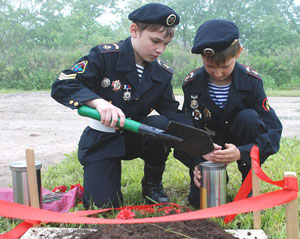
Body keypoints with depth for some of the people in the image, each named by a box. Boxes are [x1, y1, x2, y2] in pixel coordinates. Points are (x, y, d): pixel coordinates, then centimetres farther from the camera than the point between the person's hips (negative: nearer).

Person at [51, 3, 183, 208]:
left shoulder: (163, 73, -4)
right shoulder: (104, 56, -18)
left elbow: (174, 116, -5)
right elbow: (61, 86, -24)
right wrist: (99, 102, -41)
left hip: (135, 136, 4)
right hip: (102, 140, -3)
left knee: (162, 125, -30)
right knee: (103, 207, -17)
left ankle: (152, 185, -3)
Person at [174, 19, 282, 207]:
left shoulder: (252, 81, -19)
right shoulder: (192, 83, -15)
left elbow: (273, 129, -22)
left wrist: (241, 153, -39)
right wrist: (196, 163, -29)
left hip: (240, 146, 0)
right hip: (206, 148, 1)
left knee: (249, 118, -32)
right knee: (200, 199, -17)